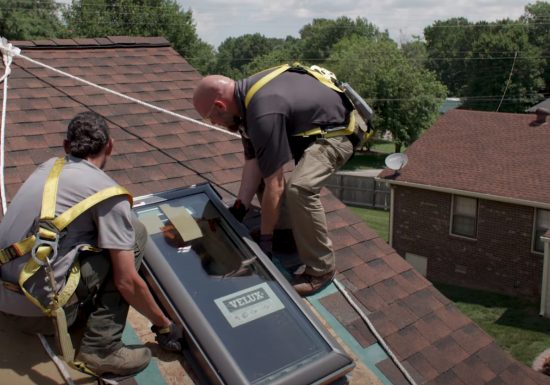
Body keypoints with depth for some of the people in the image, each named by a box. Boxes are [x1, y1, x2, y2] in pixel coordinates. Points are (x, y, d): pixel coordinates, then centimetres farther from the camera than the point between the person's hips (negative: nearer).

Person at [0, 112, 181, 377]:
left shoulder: (49, 166, 10)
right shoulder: (108, 192, -10)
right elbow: (127, 282, -11)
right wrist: (163, 325, 5)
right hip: (40, 310, -7)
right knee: (135, 232, 0)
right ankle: (101, 349, -4)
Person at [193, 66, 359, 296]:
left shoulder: (264, 114, -33)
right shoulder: (245, 95, -4)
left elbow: (275, 186, -29)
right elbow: (253, 162, 0)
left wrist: (265, 238, -20)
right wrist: (239, 208, -2)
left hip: (336, 132, -10)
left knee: (299, 188, -29)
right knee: (266, 166, 13)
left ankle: (321, 268, -12)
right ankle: (286, 229, 24)